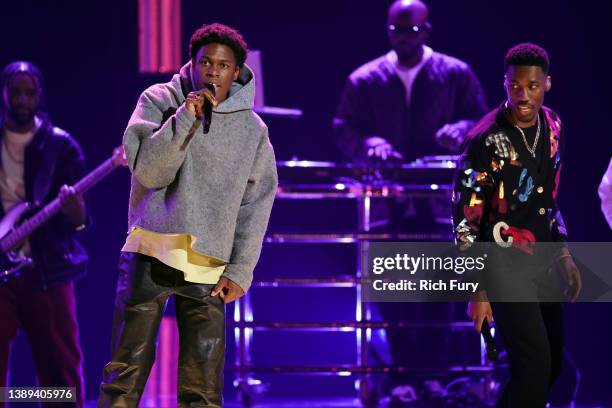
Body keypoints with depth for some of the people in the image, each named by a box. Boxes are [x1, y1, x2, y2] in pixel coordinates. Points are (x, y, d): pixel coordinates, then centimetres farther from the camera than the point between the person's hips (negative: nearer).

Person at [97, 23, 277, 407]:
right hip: (151, 253, -2)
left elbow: (256, 204, 8)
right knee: (127, 371, -5)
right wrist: (186, 118, -18)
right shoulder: (158, 101, 2)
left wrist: (241, 271, 1)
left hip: (209, 269, 2)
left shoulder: (253, 130, 7)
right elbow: (149, 172, -9)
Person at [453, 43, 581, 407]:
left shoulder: (553, 127, 3)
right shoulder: (486, 141, -18)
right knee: (535, 362, -14)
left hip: (544, 260, 7)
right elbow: (466, 220, -14)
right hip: (505, 266, -7)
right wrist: (478, 292, -15)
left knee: (552, 362, 10)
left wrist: (564, 254, 14)